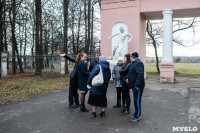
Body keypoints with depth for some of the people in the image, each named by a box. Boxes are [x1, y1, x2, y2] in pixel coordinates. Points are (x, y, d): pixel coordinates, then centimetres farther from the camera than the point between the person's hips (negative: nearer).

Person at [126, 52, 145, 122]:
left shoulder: (138, 63, -18)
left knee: (137, 101, -4)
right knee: (136, 100, 18)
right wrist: (129, 79, 14)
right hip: (134, 85, 11)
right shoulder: (134, 63, 16)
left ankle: (137, 116, 6)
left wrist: (137, 85, -28)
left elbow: (140, 75, -26)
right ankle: (136, 113, 30)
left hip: (137, 86, -11)